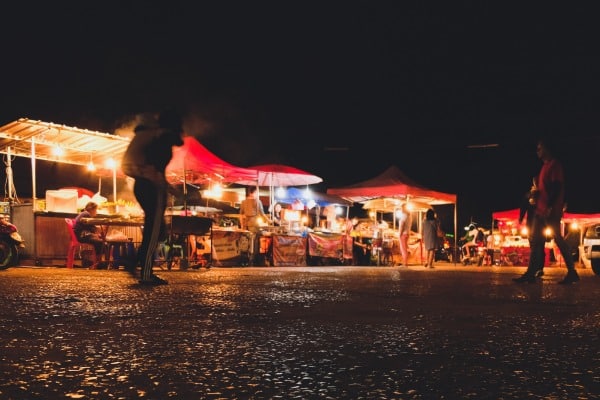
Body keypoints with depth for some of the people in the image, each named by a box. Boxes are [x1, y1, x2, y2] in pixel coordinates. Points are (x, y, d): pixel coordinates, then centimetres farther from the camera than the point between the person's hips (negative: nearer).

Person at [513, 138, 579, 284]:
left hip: (550, 210, -10)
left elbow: (557, 187, -17)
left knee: (559, 240, -5)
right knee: (535, 241, 5)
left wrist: (550, 207, -22)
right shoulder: (545, 165, 19)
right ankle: (530, 273, 5)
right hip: (541, 209, 10)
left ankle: (572, 272, 2)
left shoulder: (555, 164, -9)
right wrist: (536, 194, 9)